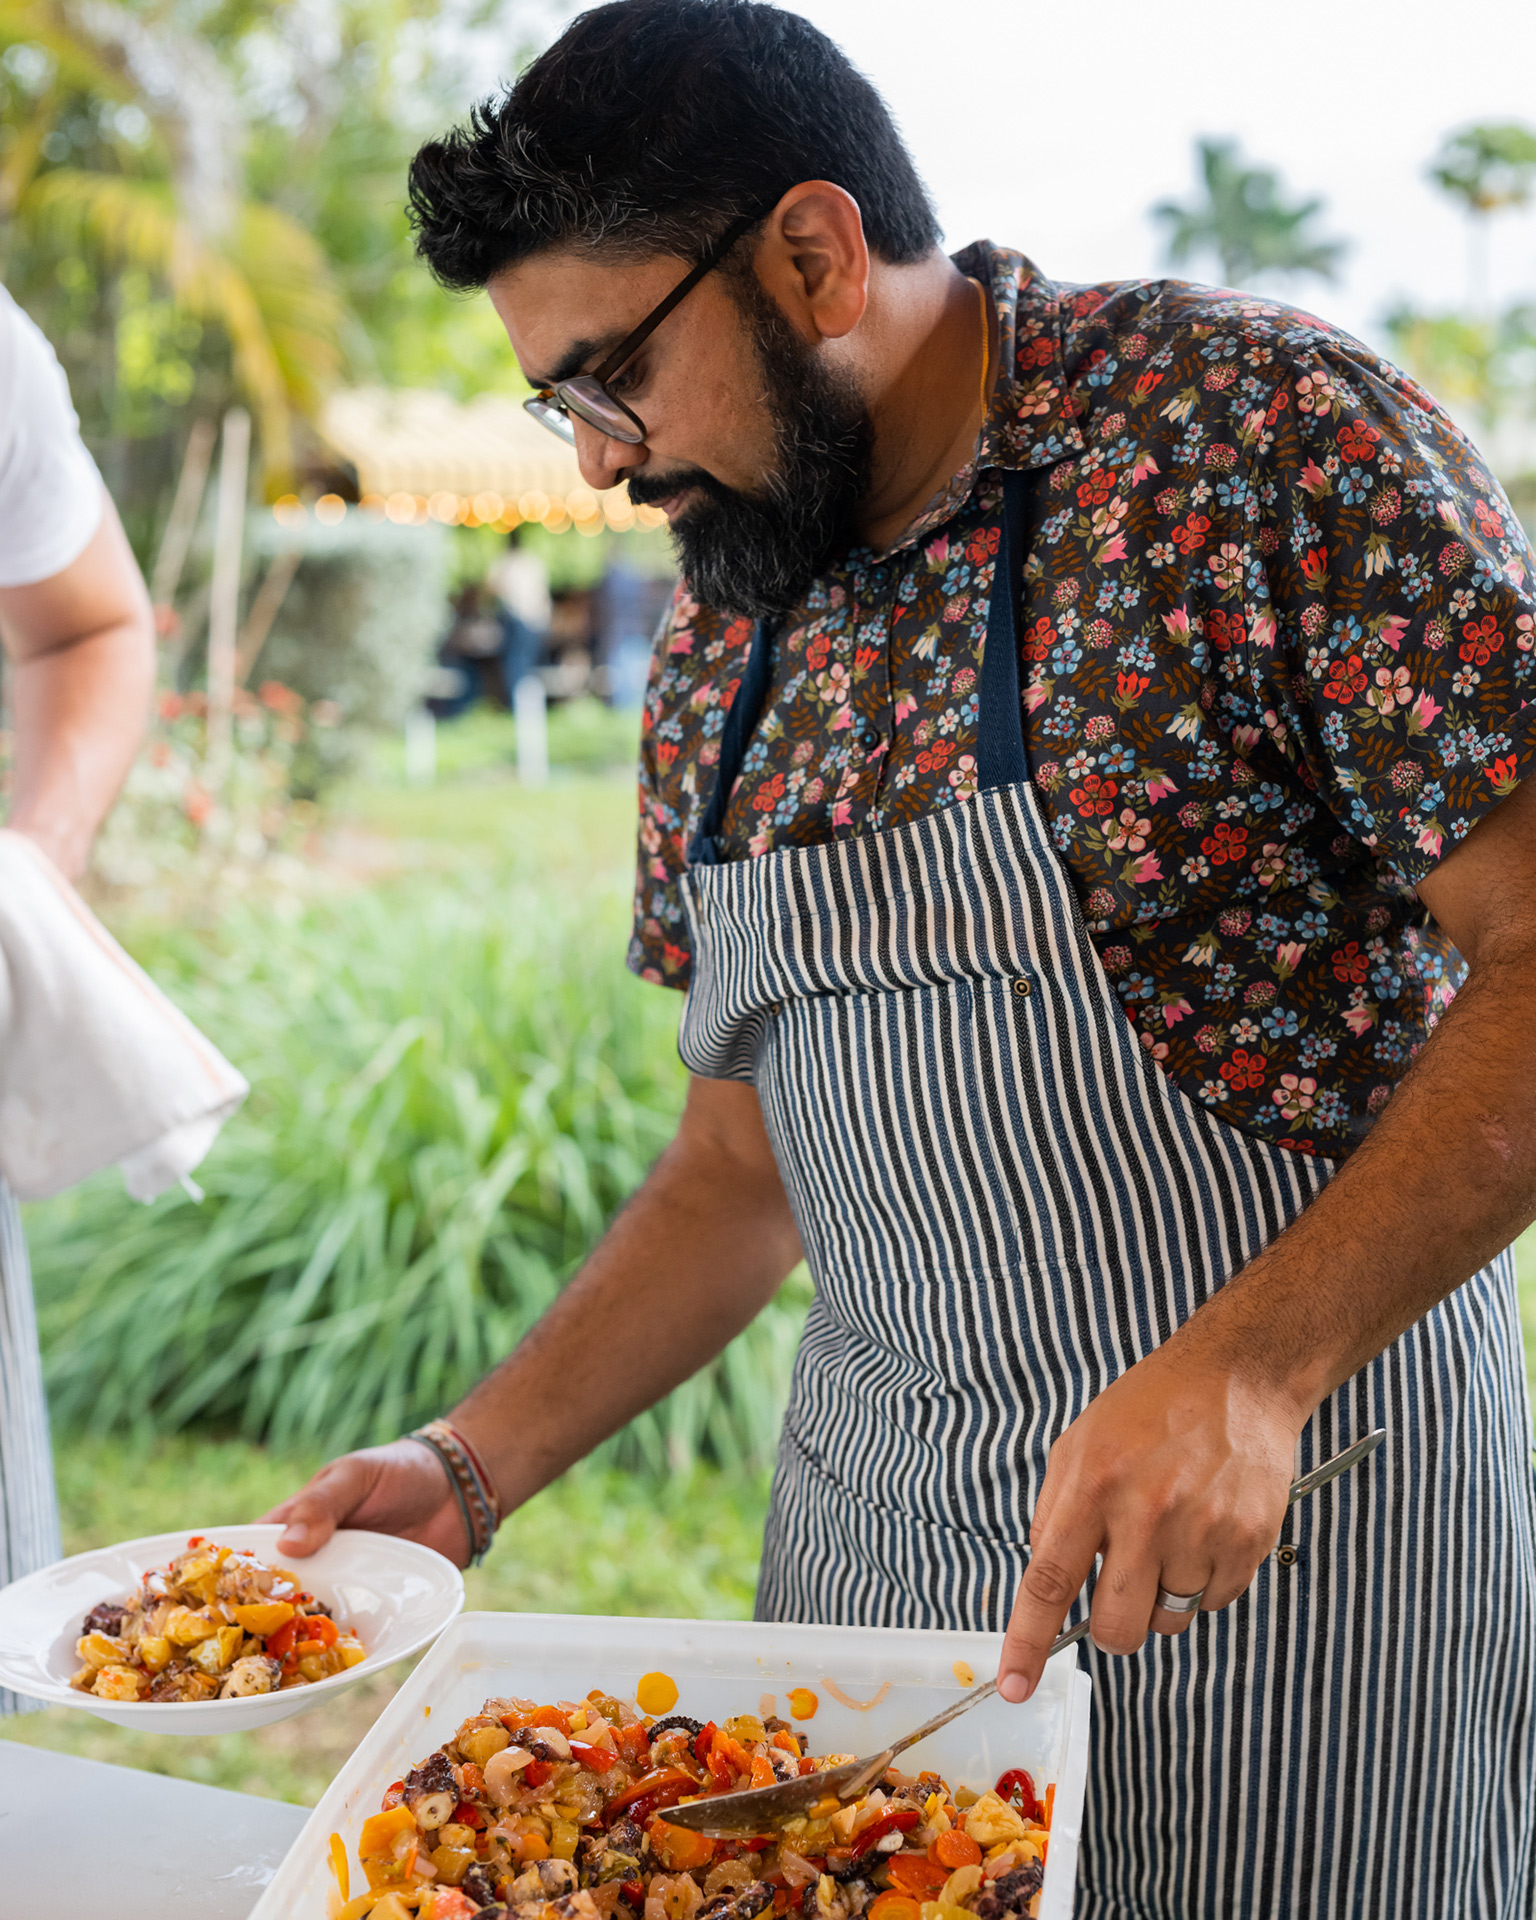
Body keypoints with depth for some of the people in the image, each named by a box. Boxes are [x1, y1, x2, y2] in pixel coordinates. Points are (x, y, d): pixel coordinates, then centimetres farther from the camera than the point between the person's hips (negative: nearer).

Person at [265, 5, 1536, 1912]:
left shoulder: (1256, 427, -14)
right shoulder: (712, 660, 4)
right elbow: (744, 1163, 11)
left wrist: (1250, 1365, -26)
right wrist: (471, 1464, 3)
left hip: (1296, 1511, -5)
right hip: (871, 1522, 5)